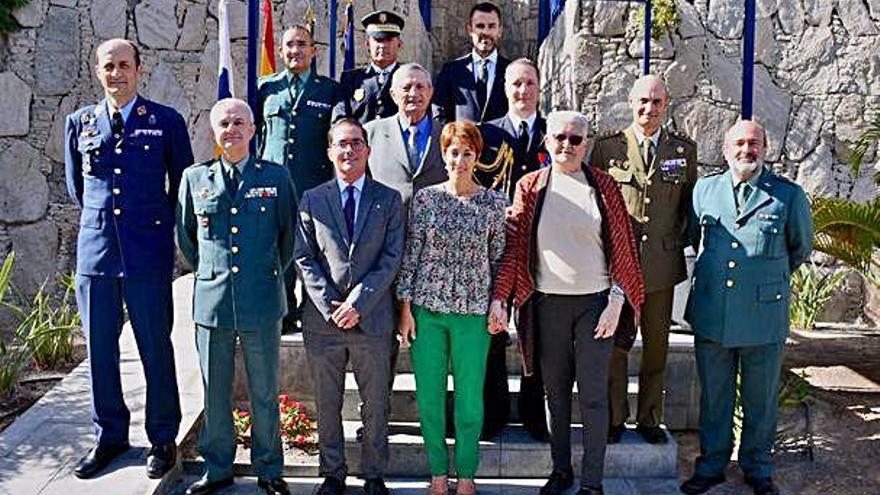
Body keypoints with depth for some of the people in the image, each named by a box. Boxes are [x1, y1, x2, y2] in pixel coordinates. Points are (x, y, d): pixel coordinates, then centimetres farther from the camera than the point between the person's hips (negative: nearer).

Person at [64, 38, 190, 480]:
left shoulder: (166, 121, 2)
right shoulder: (78, 123, 11)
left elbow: (183, 184, 9)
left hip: (149, 253, -3)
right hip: (95, 249, 3)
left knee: (156, 348, 3)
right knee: (99, 349, 9)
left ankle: (163, 439, 16)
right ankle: (109, 436, 23)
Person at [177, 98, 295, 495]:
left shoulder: (276, 177, 2)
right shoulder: (195, 178, 6)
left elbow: (289, 235, 11)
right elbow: (185, 235, 17)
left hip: (262, 302, -1)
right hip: (211, 299, 1)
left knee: (265, 392, 8)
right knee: (215, 392, 10)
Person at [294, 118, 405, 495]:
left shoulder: (389, 200, 4)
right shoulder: (312, 200, 6)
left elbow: (392, 259, -3)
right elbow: (304, 259, 2)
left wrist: (357, 303, -12)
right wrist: (330, 305, -9)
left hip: (372, 319, -1)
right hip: (322, 319, 1)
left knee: (375, 405, 9)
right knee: (327, 406, 11)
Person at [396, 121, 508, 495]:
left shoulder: (493, 203, 1)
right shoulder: (425, 198, 1)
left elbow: (499, 258, 6)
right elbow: (410, 254, 2)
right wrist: (405, 307, -1)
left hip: (473, 311, 0)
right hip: (427, 308, 1)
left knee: (470, 397, 6)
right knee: (429, 395, 7)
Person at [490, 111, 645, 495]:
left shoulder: (603, 186, 1)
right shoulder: (530, 187, 4)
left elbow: (621, 247, 1)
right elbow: (514, 246, 3)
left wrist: (616, 302, -6)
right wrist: (499, 297, -5)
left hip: (596, 302, -1)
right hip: (548, 303, 1)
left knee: (594, 395, 2)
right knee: (556, 393, 12)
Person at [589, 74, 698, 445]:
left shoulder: (684, 150, 6)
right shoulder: (607, 147, 0)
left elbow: (690, 204, 13)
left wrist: (678, 241, 3)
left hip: (663, 263, 2)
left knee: (657, 345, 10)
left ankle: (650, 419, 24)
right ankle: (614, 418, 19)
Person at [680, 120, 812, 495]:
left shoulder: (789, 195, -3)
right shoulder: (704, 189, 4)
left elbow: (801, 247, 12)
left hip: (764, 318, -2)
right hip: (710, 316, 2)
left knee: (761, 400, 12)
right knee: (713, 396, 13)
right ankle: (711, 465, 29)